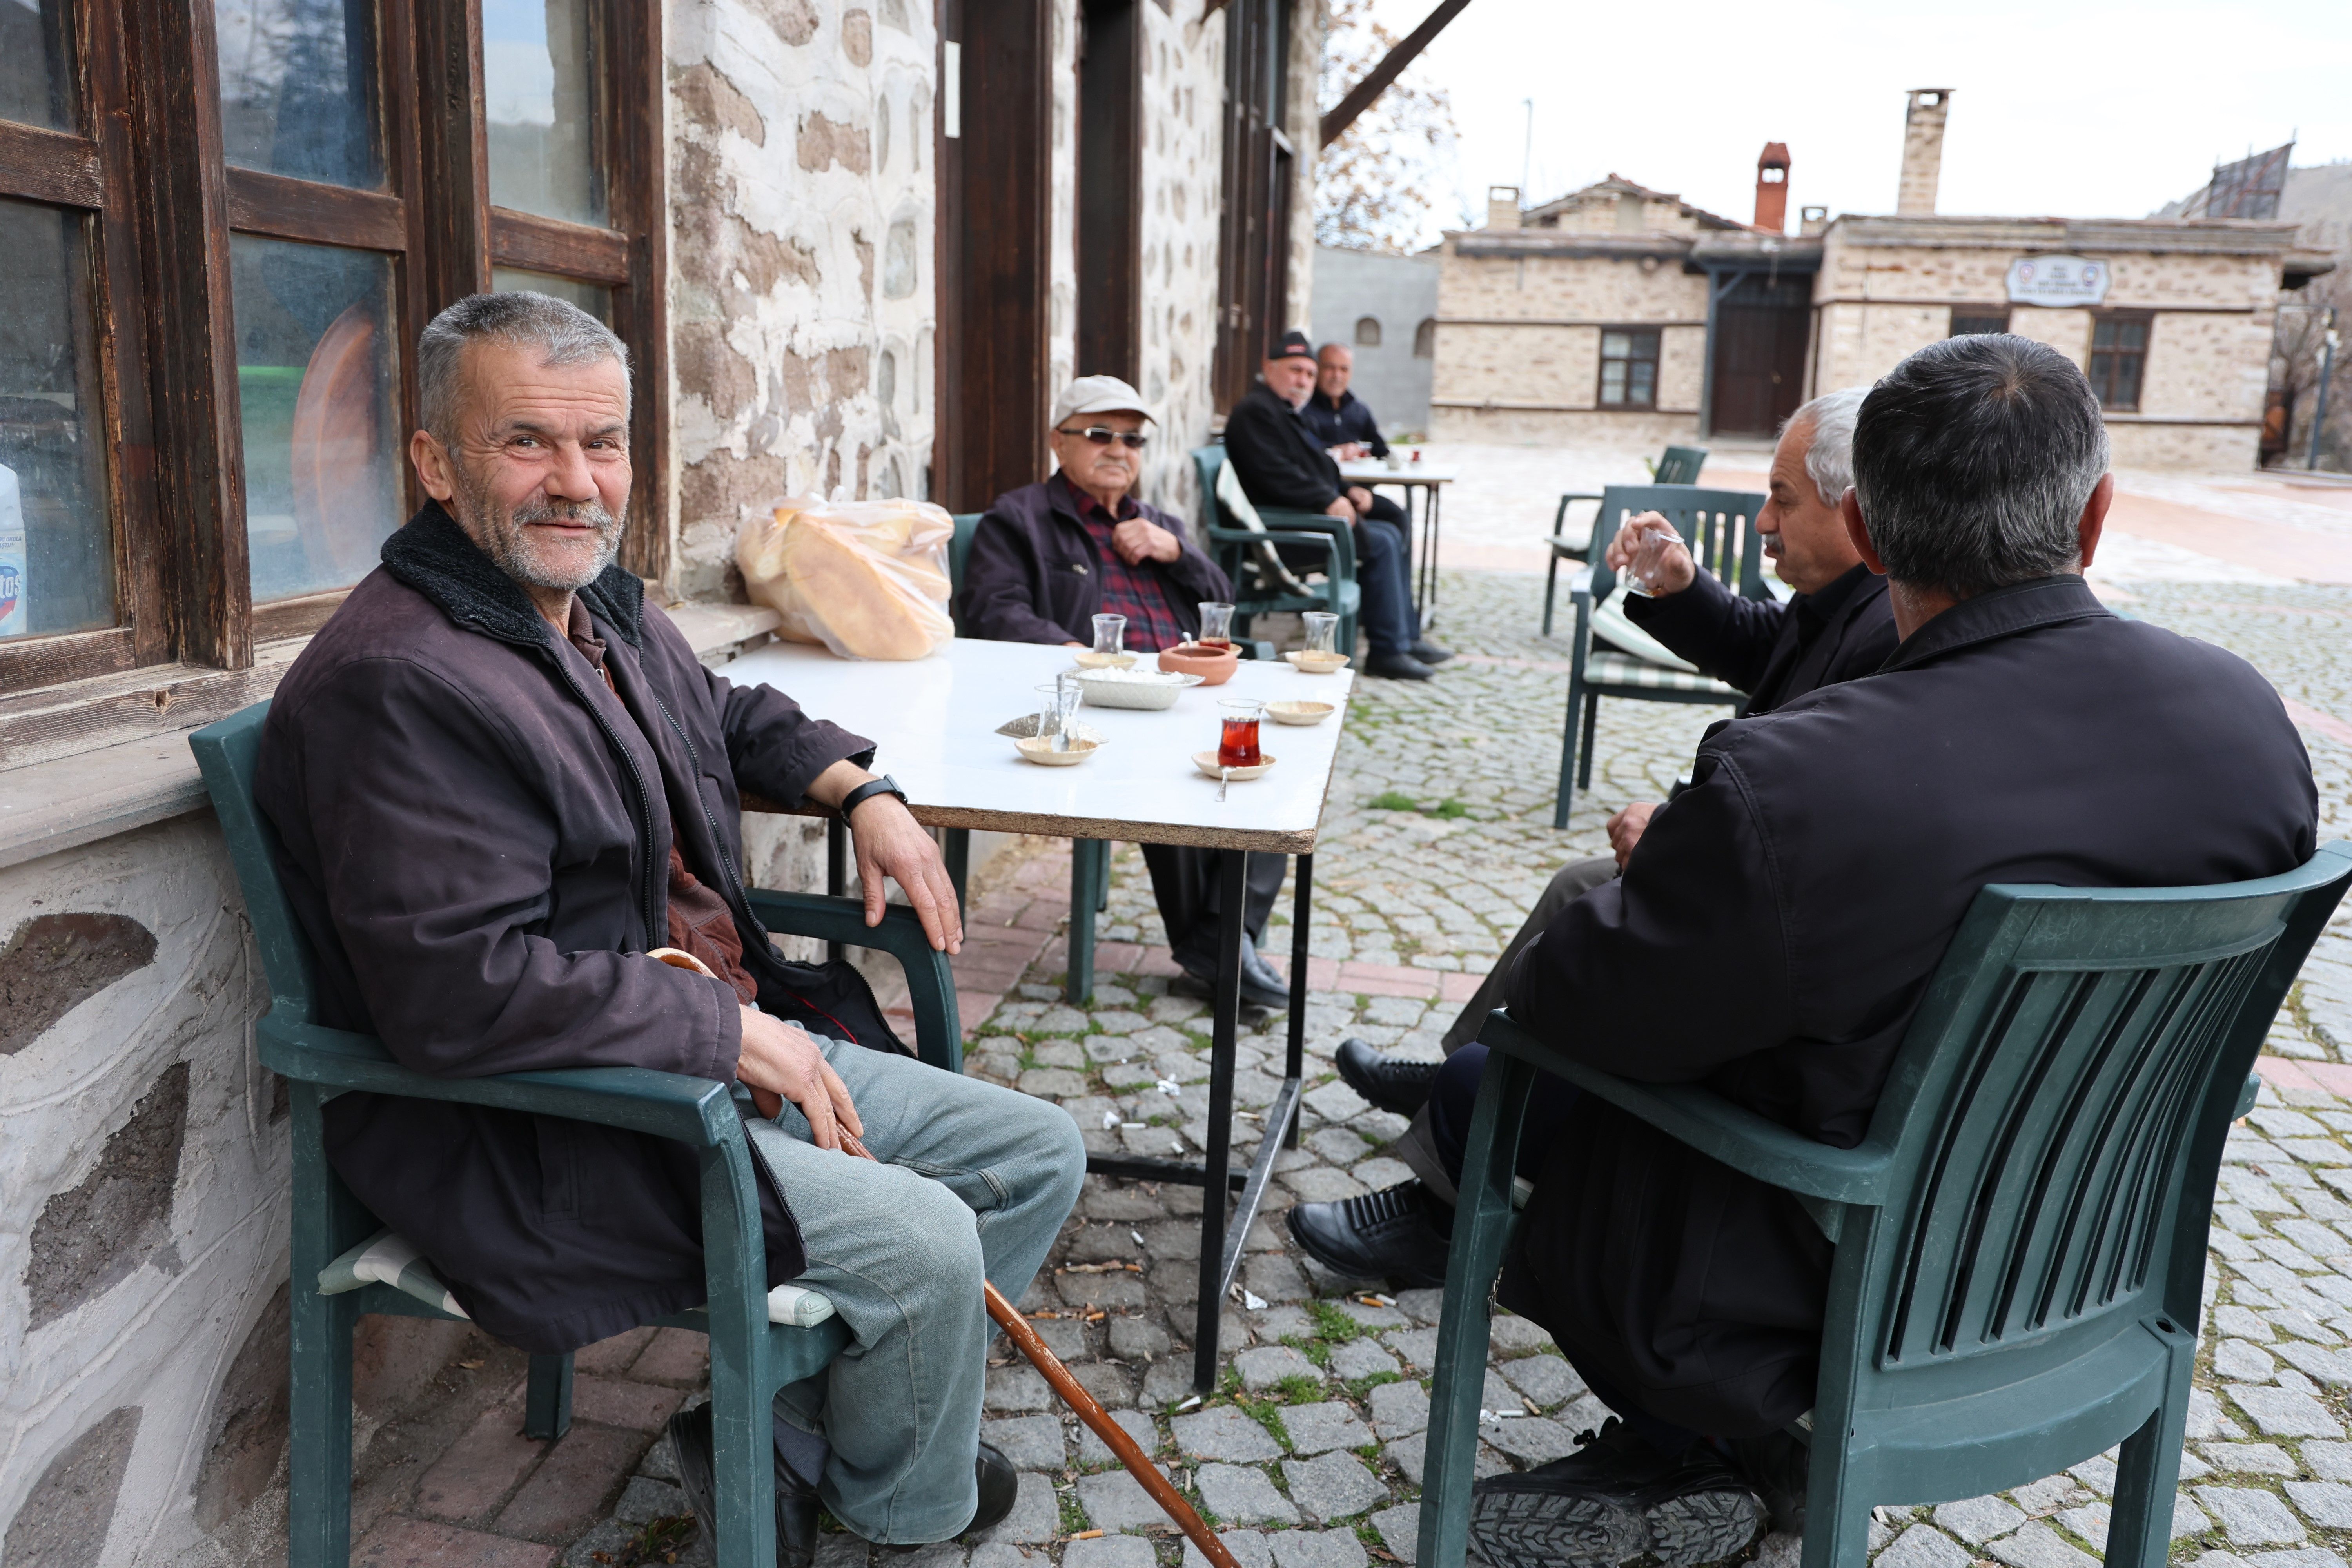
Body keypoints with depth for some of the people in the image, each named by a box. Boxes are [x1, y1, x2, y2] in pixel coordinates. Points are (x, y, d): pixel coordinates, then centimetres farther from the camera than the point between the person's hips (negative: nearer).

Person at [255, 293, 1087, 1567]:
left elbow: (730, 715, 31)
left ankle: (774, 1436, 14)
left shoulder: (604, 606, 10)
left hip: (729, 1041, 10)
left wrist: (859, 790, 13)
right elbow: (461, 995, -29)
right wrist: (733, 1032, -23)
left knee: (1039, 1154, 7)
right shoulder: (399, 683, -22)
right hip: (528, 1136, -10)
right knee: (922, 1243, -23)